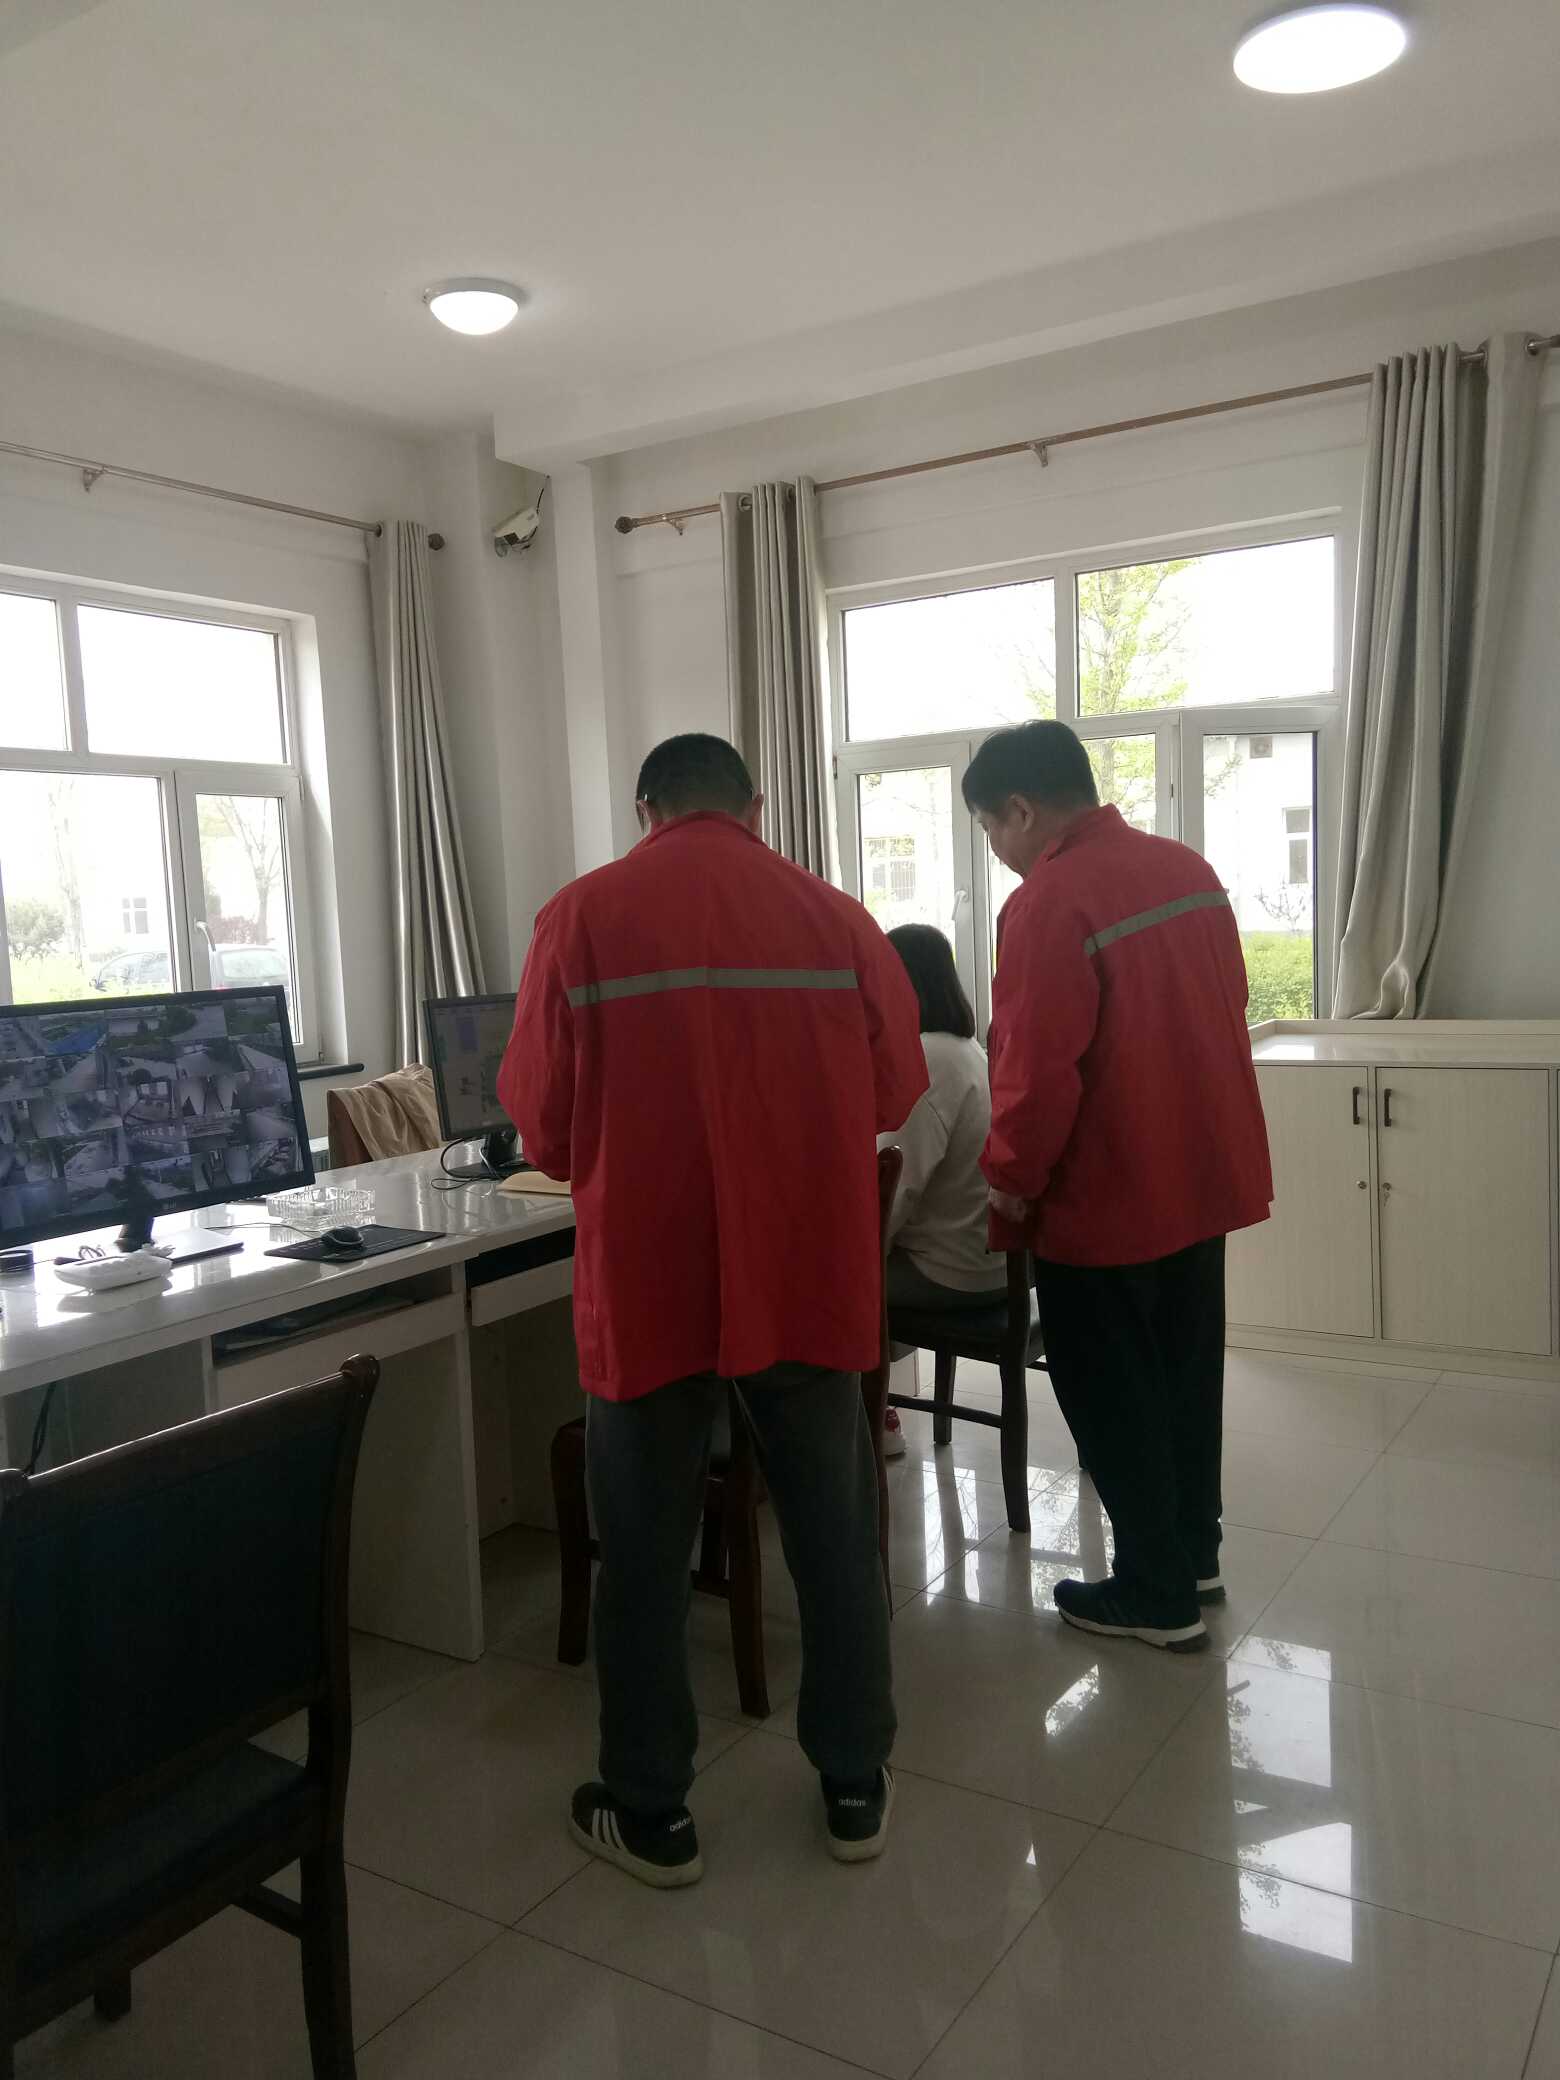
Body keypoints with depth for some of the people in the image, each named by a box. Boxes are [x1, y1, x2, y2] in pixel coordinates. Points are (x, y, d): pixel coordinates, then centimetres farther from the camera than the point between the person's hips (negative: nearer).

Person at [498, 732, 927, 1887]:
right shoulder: (836, 916, -2)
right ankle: (856, 1785, 31)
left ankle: (651, 1813, 27)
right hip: (809, 1273, 2)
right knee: (836, 1532, 16)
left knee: (646, 1553, 14)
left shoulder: (584, 916, -6)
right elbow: (895, 1091, 5)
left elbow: (540, 1117, -2)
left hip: (648, 1279, -1)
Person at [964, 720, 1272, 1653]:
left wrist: (1009, 1186, -8)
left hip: (1106, 1194, -8)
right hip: (1204, 1173, 8)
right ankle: (1195, 1557, 34)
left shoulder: (1048, 903, -21)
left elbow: (1037, 1073, -22)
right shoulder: (1189, 868, 5)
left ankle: (1158, 1594, 19)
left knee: (1111, 1394, 8)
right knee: (1186, 1373, 20)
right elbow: (1223, 1015, 12)